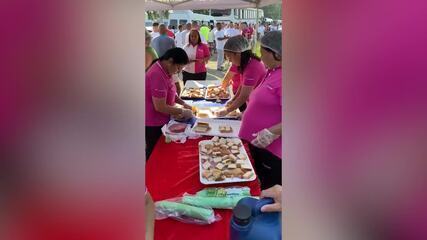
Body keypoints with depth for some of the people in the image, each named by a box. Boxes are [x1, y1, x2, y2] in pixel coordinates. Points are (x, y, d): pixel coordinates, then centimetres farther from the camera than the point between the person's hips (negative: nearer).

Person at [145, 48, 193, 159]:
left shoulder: (164, 70, 2)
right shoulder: (157, 75, -29)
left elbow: (170, 92, 18)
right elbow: (160, 107, -28)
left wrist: (183, 103, 5)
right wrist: (182, 111, -16)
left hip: (160, 120, 9)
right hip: (154, 123, -9)